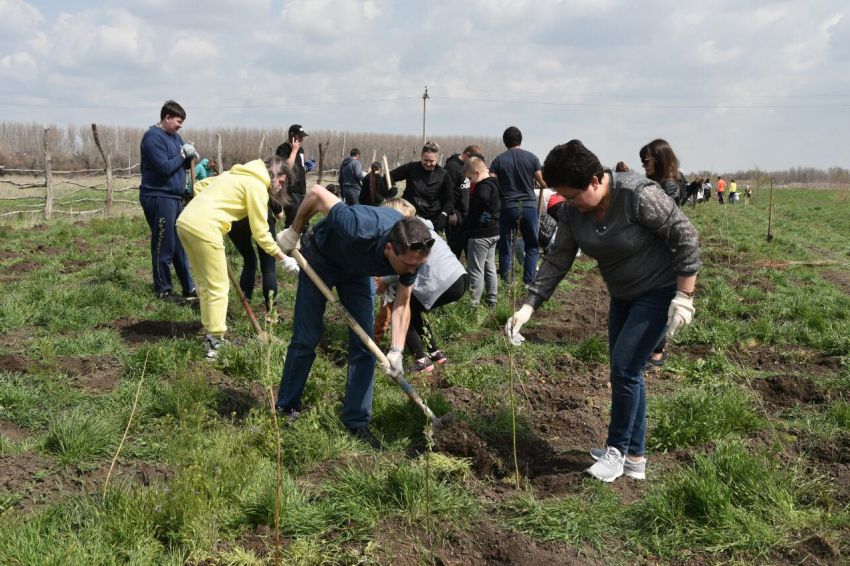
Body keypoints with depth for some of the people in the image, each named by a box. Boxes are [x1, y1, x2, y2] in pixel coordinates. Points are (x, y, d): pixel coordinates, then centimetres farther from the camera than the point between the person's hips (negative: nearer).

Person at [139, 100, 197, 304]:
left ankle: (188, 287, 22)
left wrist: (190, 156, -4)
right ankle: (163, 290, 10)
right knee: (164, 246, -2)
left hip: (174, 197, 9)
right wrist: (182, 155, -10)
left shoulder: (175, 136, 14)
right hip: (158, 198, -9)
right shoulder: (153, 137, -14)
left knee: (180, 244, 14)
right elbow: (164, 167, -22)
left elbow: (183, 165, 18)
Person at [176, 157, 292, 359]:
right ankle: (215, 344, 1)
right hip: (203, 228, -9)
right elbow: (260, 232, -3)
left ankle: (211, 335, 25)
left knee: (205, 284, 17)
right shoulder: (257, 186, -2)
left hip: (185, 221, 9)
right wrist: (282, 256, 3)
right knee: (218, 288, 0)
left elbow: (199, 186, 26)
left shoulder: (238, 175, 24)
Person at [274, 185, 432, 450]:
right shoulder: (360, 232, -46)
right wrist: (294, 232, -15)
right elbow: (317, 192, -31)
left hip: (358, 270, 4)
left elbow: (402, 304, -15)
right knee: (306, 338, 0)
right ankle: (285, 409, 19)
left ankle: (356, 422, 8)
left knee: (364, 345, -3)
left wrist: (396, 350, -27)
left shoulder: (413, 252, -30)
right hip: (321, 258, -4)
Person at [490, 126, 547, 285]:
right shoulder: (531, 157, 0)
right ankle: (529, 282, 5)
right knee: (532, 246, 12)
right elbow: (544, 184, 3)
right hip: (529, 206, 0)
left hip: (508, 207, 0)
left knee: (506, 248, 8)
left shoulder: (498, 160, 0)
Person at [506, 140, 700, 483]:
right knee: (625, 371, 10)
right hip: (623, 296, 8)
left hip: (661, 291, -7)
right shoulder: (572, 213, -8)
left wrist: (684, 296, -23)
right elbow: (557, 261, -2)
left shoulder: (639, 195, -28)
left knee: (624, 367, -11)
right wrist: (529, 306, -10)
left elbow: (686, 237, -21)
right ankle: (634, 459, 23)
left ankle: (618, 450, 8)